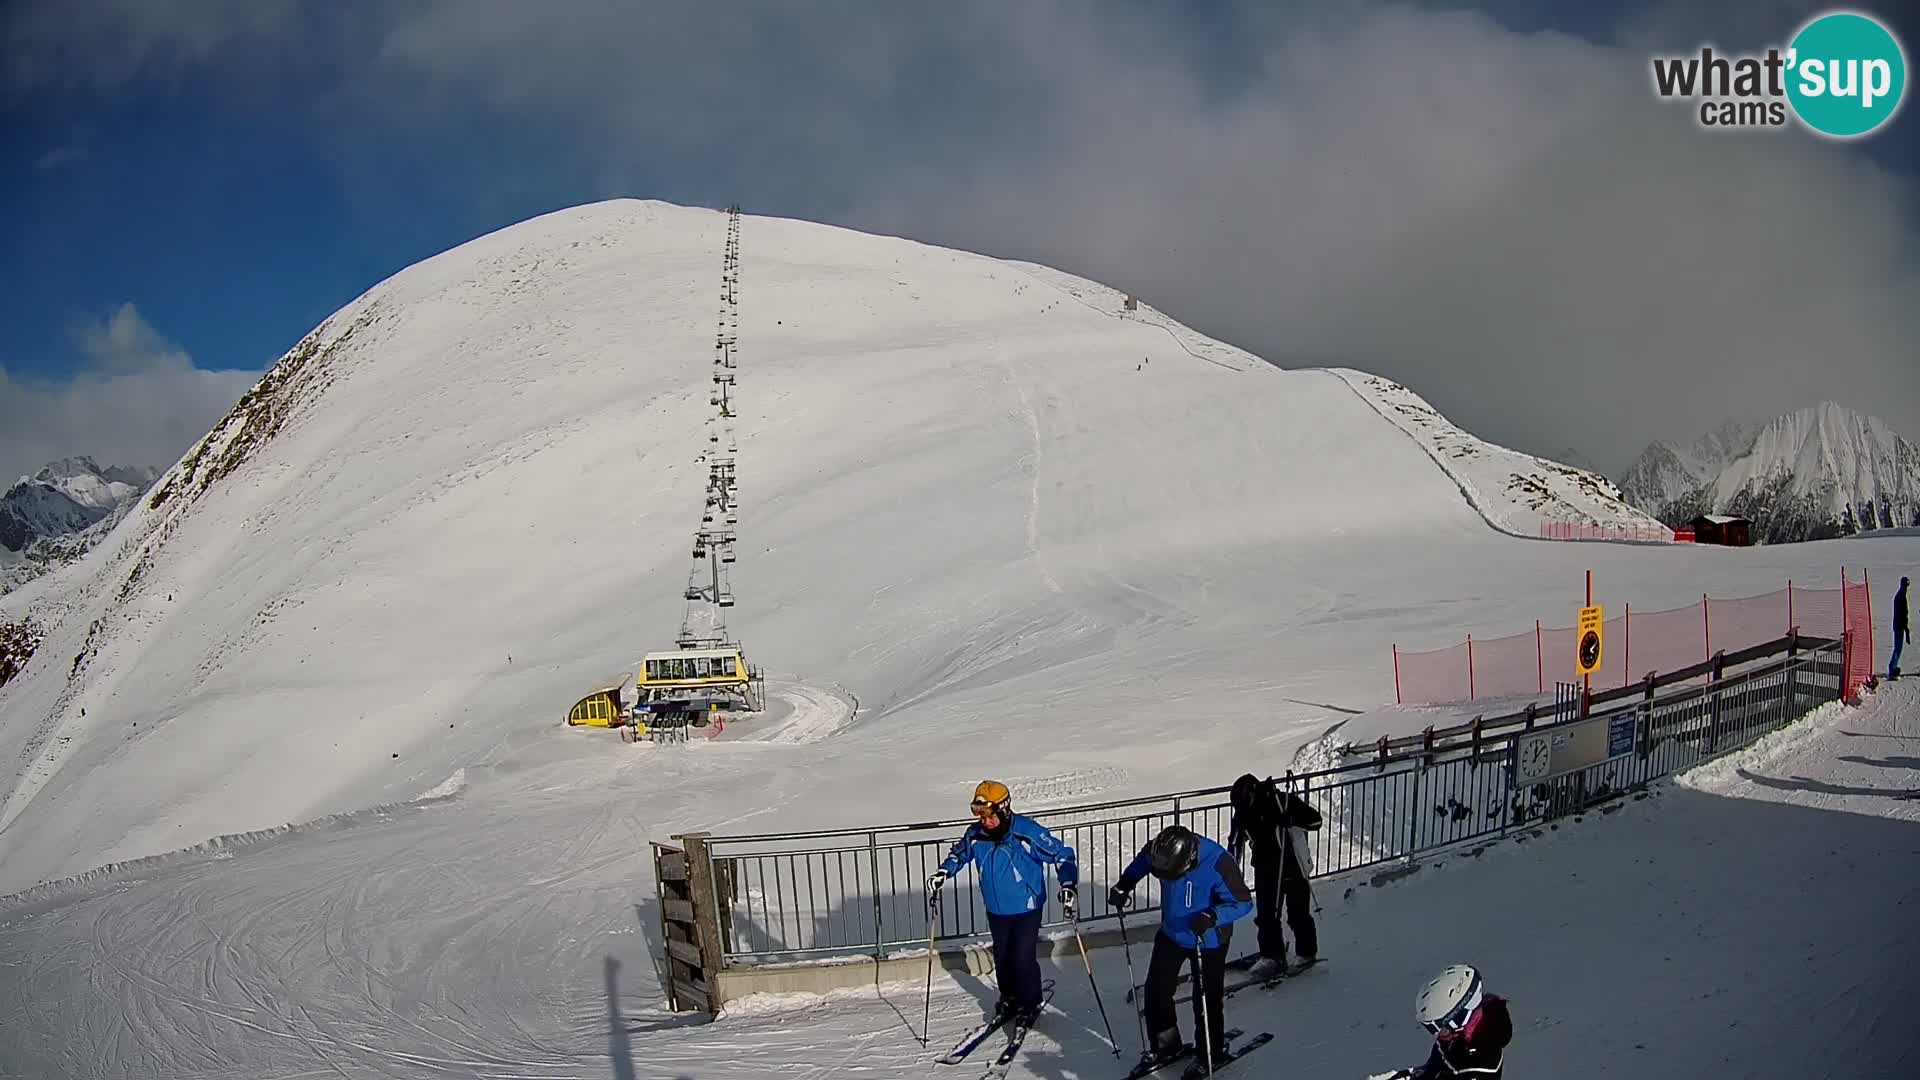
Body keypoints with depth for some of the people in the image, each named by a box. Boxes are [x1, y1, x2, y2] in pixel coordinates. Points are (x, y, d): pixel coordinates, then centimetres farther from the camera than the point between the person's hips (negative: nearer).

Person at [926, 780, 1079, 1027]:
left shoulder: (1027, 832, -24)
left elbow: (1062, 855, -17)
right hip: (996, 909, 5)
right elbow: (958, 854, 13)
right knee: (1001, 958, 13)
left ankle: (1030, 1004, 18)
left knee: (1023, 959, -5)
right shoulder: (975, 835, -9)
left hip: (1026, 909, -4)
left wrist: (1068, 885, -29)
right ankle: (1009, 998, 37)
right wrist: (941, 875, -1)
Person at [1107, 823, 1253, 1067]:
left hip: (1209, 941, -5)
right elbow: (1140, 863, 6)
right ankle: (1166, 1046, 26)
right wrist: (1124, 885, -5)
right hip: (1172, 934, 5)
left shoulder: (1218, 863, -33)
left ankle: (1212, 1053, 25)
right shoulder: (1157, 851, -19)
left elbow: (1243, 902, -24)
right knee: (1156, 991, 7)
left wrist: (1213, 916, -39)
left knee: (1207, 999, 2)